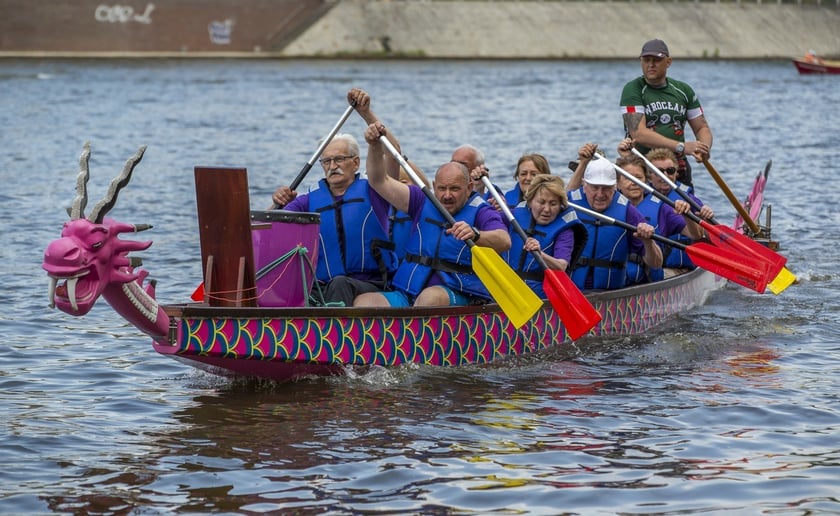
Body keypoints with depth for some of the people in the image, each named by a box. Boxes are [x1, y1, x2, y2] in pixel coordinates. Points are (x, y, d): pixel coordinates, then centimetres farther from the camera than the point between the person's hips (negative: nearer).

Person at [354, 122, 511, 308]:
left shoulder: (481, 212, 2)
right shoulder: (424, 202, 17)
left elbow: (504, 242, -18)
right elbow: (380, 182, 14)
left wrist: (475, 235, -39)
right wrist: (374, 146, -2)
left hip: (459, 300, -5)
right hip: (406, 295, 5)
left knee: (432, 296, -39)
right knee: (363, 301, -21)